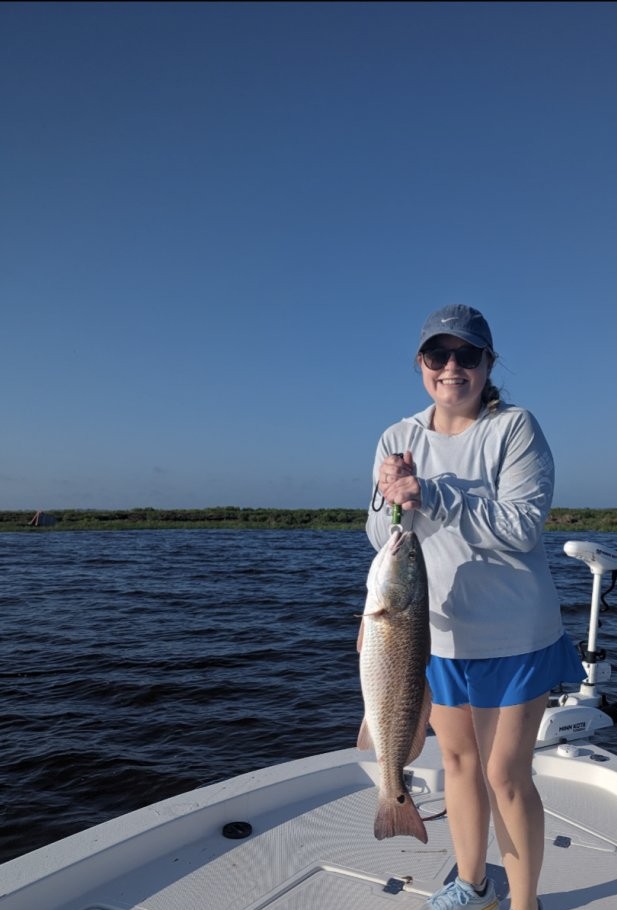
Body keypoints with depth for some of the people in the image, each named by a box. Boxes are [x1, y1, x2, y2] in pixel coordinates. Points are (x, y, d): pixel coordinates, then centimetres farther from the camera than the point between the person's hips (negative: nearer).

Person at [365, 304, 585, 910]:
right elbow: (381, 538, 0)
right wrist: (393, 500, -22)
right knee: (457, 761, 19)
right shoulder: (398, 439, 1)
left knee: (506, 775, 5)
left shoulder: (515, 427, -12)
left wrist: (431, 493, -28)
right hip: (434, 634, 5)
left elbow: (523, 525, -21)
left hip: (511, 637, -4)